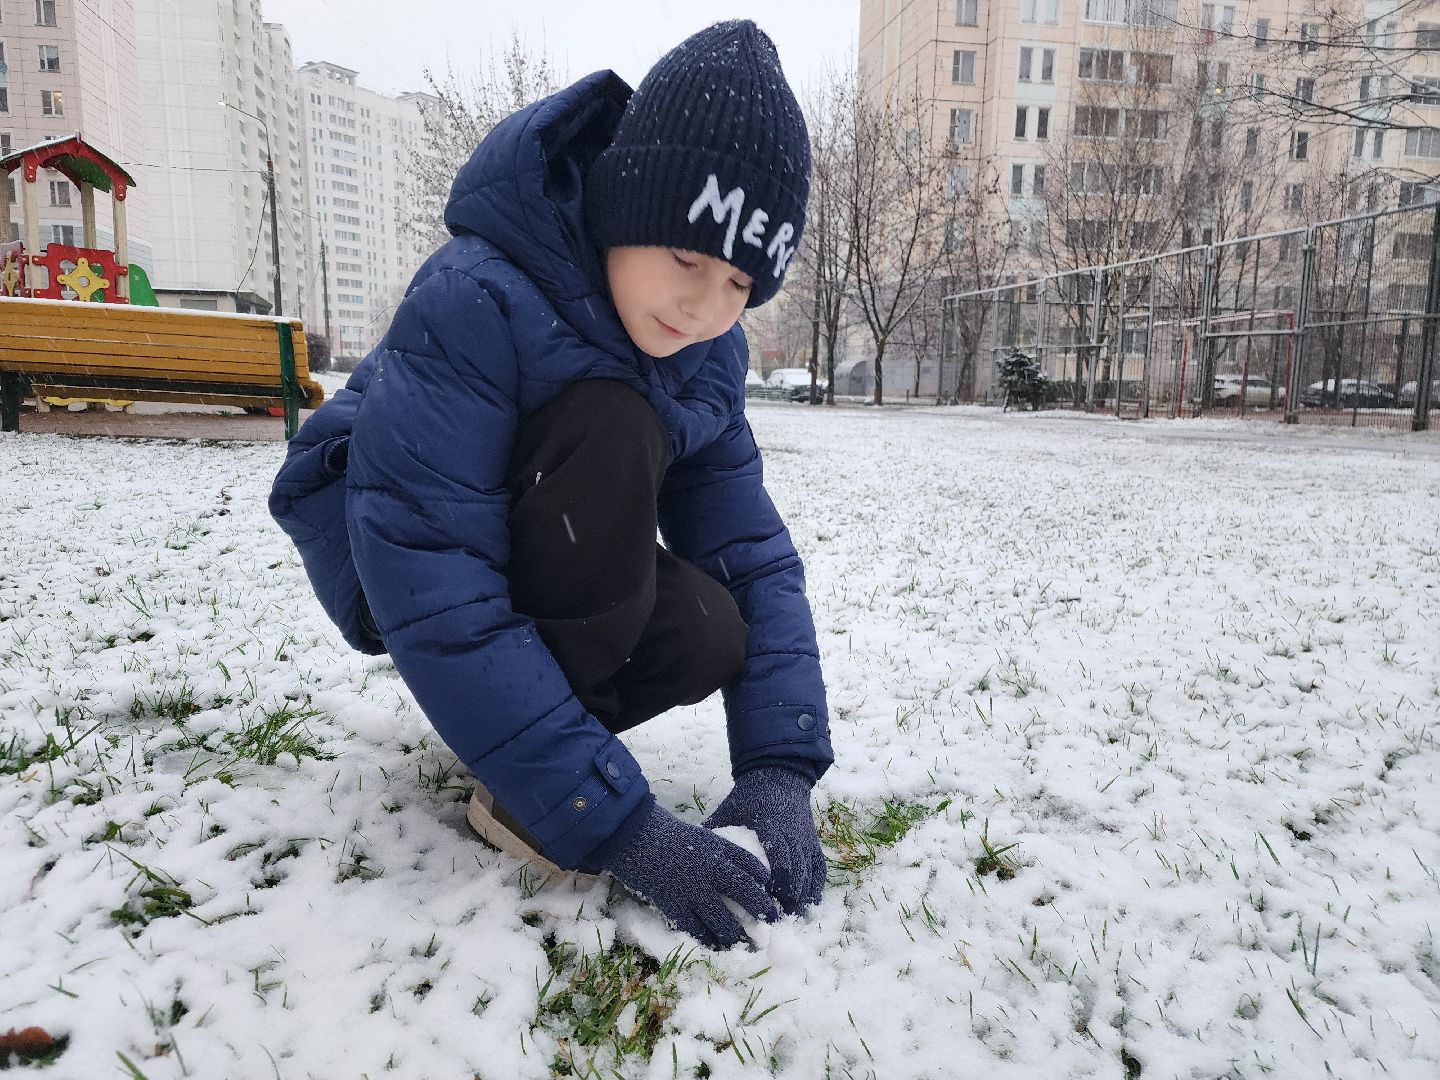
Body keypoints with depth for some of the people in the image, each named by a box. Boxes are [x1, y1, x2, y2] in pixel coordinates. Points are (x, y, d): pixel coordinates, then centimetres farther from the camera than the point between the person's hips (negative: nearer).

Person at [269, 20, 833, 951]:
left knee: (710, 635, -21)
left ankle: (522, 713, 7)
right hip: (387, 559, -5)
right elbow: (432, 598, -37)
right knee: (614, 431, -31)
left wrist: (780, 768, -27)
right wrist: (613, 822, -39)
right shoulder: (473, 298, -32)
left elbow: (754, 556, -14)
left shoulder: (710, 354, -11)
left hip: (546, 567, 5)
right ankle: (517, 788, -19)